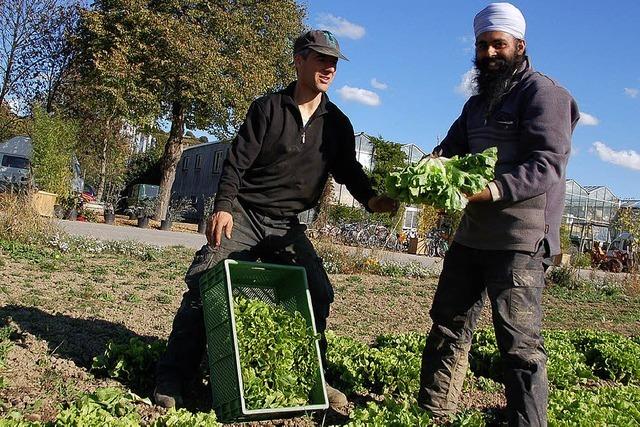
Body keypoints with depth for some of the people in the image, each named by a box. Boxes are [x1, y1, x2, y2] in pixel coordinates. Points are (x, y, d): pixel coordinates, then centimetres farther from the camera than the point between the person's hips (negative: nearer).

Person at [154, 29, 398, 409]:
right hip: (244, 215, -3)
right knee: (204, 284, -13)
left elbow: (349, 170, 8)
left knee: (319, 293, -5)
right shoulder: (268, 108, -3)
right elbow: (237, 162, -9)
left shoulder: (337, 125, 7)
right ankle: (173, 377, -1)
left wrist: (371, 198, -14)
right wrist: (224, 206, -24)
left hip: (287, 226, 4)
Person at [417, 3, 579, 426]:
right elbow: (451, 149, 14)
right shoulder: (478, 103, 21)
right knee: (448, 324, 13)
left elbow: (547, 166, -16)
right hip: (472, 234, 8)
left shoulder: (542, 92, -5)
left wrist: (491, 191, -30)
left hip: (520, 238, -8)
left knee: (519, 342, -6)